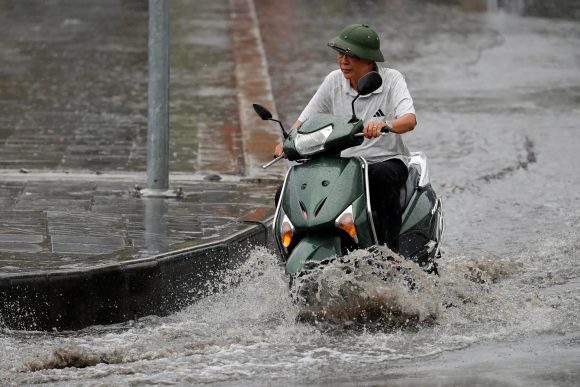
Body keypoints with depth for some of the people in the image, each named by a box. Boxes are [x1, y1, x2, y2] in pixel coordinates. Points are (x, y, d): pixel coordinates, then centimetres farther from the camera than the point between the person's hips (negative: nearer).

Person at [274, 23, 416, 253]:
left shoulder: (391, 79, -6)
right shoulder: (334, 81, 5)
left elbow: (409, 120, -22)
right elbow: (306, 119, 9)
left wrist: (385, 125, -45)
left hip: (387, 160, -4)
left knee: (383, 176, -41)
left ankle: (391, 251, -38)